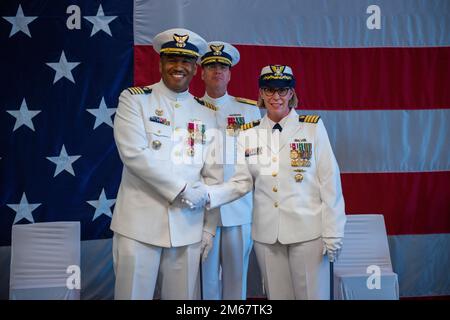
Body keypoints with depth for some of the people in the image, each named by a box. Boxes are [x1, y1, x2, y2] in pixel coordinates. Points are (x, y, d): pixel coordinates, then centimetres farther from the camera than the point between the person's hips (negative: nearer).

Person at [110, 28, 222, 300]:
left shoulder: (208, 113, 9)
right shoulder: (134, 99, 0)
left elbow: (214, 173, 8)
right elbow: (133, 153, -13)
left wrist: (210, 226, 5)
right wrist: (182, 189, -14)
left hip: (189, 227, 3)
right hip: (139, 224, -2)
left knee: (184, 295, 10)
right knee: (133, 293, 3)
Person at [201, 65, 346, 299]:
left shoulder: (313, 127, -3)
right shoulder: (248, 133, 5)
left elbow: (329, 182, -4)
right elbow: (242, 182, 0)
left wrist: (332, 234, -7)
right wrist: (208, 195, -18)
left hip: (307, 232, -2)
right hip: (266, 234, 3)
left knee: (312, 294, 6)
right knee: (277, 294, 14)